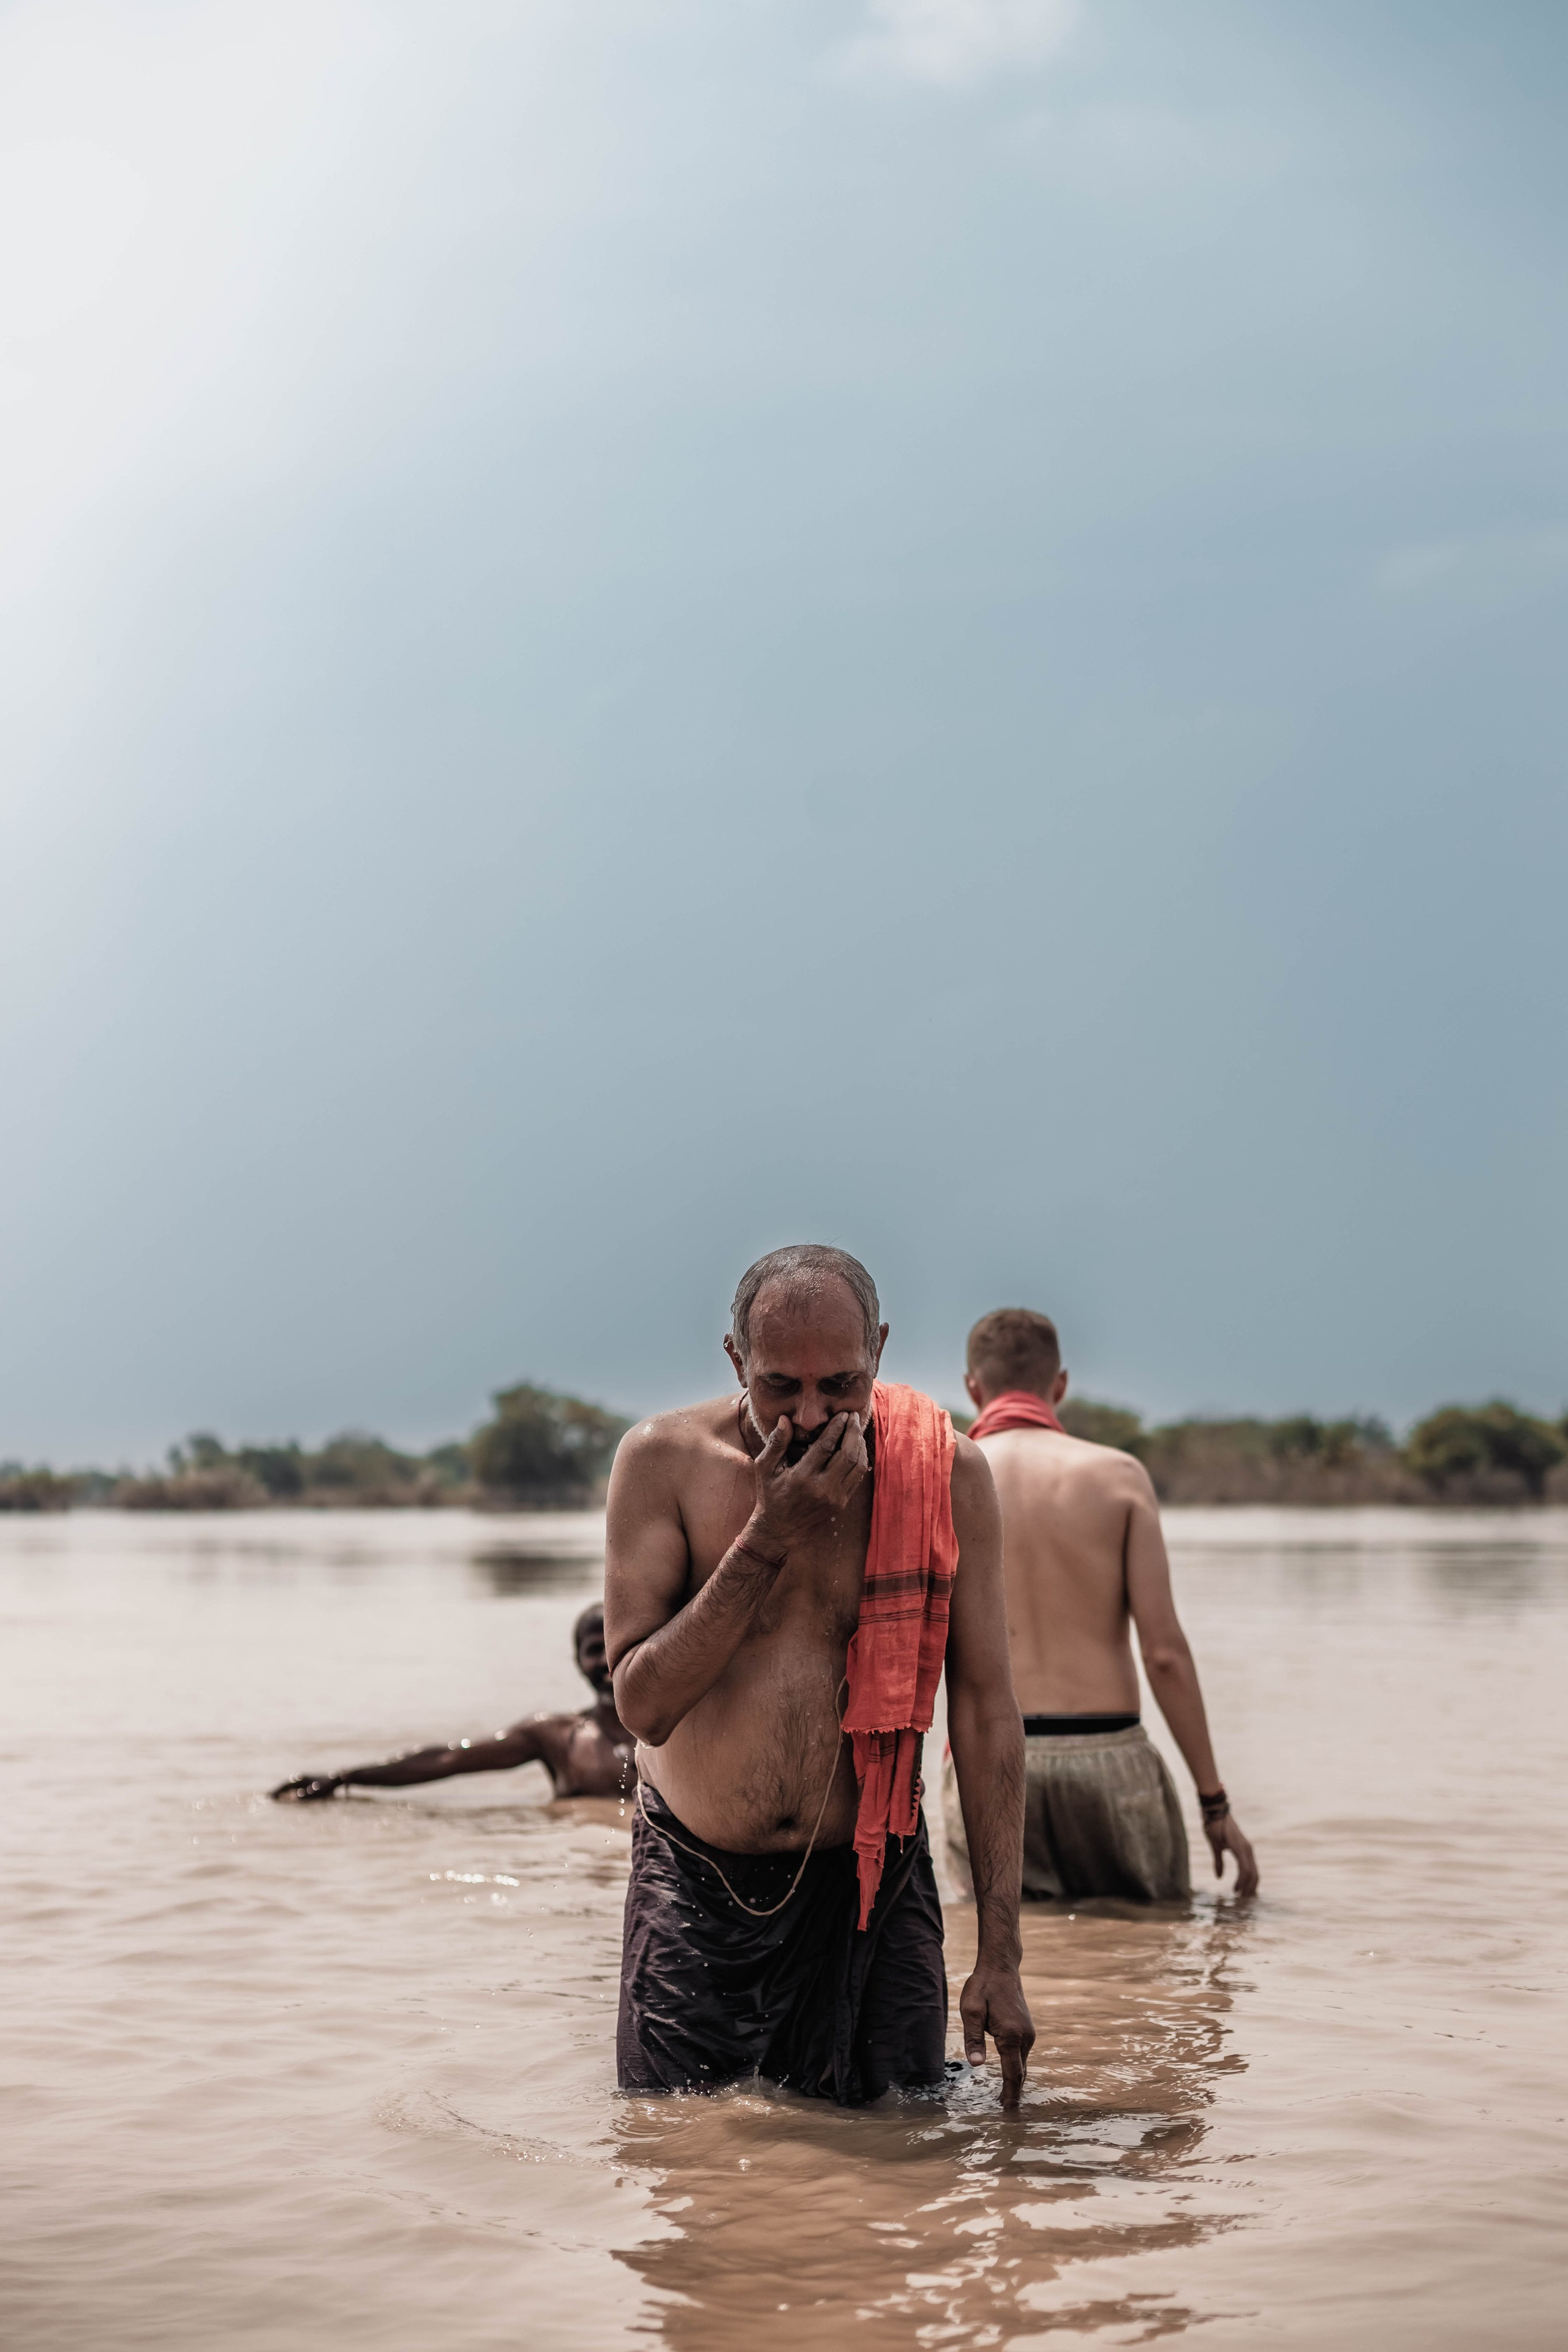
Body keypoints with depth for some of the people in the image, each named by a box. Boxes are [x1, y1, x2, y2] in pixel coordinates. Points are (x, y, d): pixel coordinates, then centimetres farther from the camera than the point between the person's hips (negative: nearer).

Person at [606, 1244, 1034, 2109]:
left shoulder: (946, 1473, -8)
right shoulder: (664, 1460, -10)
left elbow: (986, 1709, -6)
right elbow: (643, 1704, -12)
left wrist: (999, 1955, -9)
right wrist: (767, 1540, -22)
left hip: (869, 1885, 0)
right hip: (694, 1887, 0)